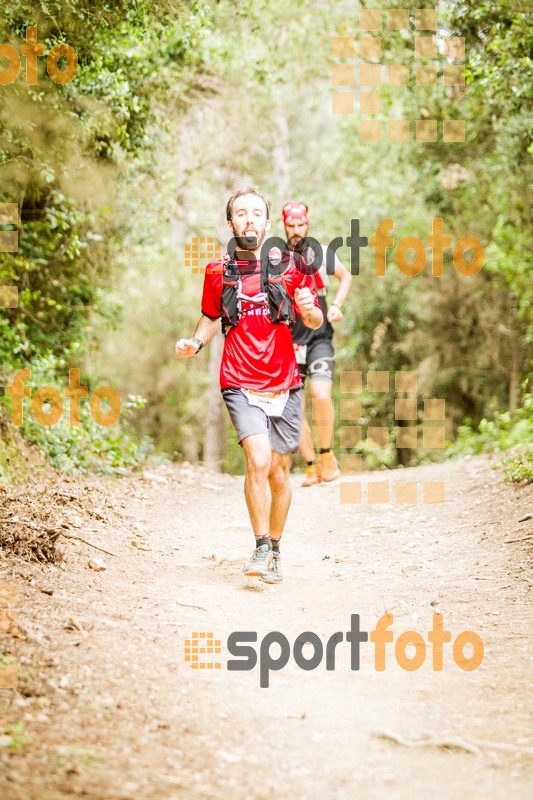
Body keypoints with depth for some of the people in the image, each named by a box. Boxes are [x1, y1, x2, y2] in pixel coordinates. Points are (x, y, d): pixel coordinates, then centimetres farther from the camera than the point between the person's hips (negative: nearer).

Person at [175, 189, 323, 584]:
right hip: (241, 384, -1)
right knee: (258, 460, -20)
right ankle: (261, 548, -10)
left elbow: (317, 322, 8)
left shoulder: (290, 266, 4)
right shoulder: (218, 271, 6)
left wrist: (308, 309, -15)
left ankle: (275, 549, 25)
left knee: (279, 471, 7)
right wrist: (196, 342, 1)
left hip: (285, 383, 1)